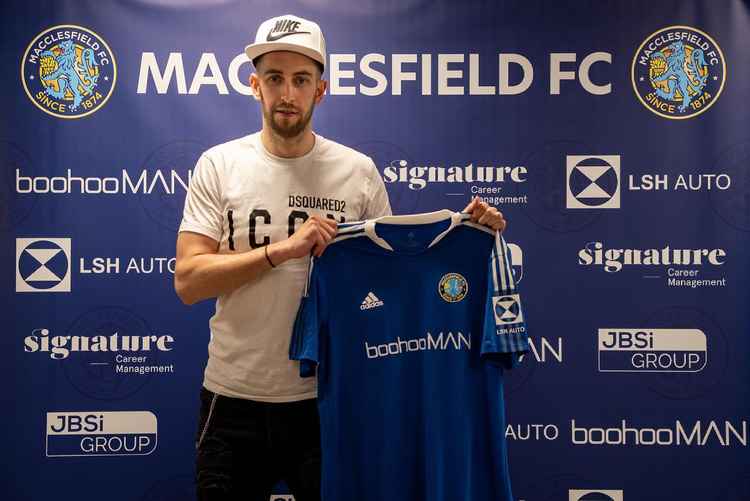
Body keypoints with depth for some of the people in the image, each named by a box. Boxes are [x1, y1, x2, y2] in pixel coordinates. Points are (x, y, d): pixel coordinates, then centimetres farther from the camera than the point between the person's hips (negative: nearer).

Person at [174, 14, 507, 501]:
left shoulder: (358, 170, -2)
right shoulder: (219, 165, -4)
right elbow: (188, 281, -11)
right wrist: (282, 249, -21)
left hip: (327, 397, 1)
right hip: (234, 398, 0)